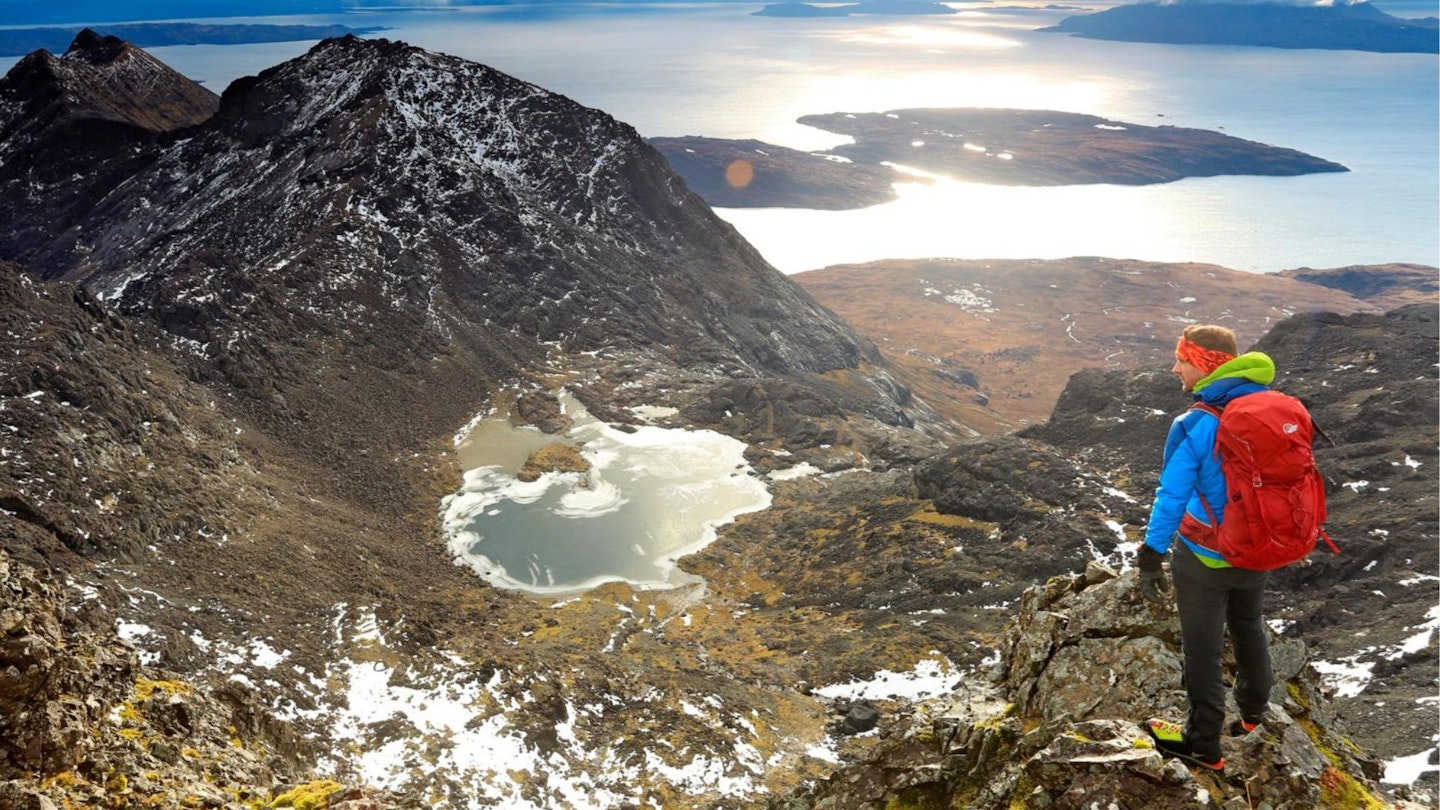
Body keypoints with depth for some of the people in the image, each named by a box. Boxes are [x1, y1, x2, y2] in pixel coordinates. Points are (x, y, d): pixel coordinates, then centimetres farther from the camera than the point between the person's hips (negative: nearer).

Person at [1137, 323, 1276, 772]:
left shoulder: (1194, 426, -24)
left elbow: (1171, 498, -23)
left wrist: (1151, 558, -16)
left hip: (1204, 556, -6)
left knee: (1202, 649, 10)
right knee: (1248, 626, 29)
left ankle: (1204, 744, 25)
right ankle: (1253, 709, 51)